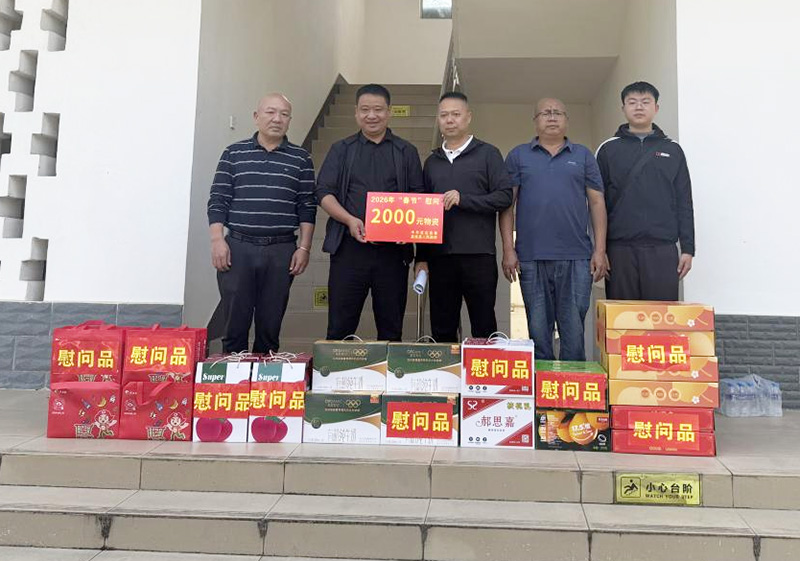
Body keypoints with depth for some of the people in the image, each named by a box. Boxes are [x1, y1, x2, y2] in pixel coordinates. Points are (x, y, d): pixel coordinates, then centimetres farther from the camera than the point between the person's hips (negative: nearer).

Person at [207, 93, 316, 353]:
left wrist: (304, 247, -2)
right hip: (237, 247, 0)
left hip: (282, 251, 0)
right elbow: (218, 201, 5)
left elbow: (307, 207, 6)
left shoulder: (301, 159, 8)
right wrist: (217, 241, -4)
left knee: (270, 324, 6)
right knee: (235, 321, 2)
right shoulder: (233, 154, 8)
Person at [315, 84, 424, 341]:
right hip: (349, 248, 0)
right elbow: (324, 192, 3)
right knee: (340, 325, 2)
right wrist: (349, 220, -14)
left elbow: (419, 197, 9)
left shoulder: (407, 152, 13)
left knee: (391, 326, 8)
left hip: (393, 250, 1)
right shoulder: (341, 150, 12)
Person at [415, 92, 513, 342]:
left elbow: (505, 196, -4)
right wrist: (421, 257, 11)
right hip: (439, 256, 4)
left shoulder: (488, 154, 5)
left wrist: (463, 199, -15)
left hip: (479, 255, -3)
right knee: (442, 330, 8)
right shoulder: (432, 161, 17)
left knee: (484, 328, 3)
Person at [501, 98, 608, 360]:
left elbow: (597, 202, 9)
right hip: (531, 257, 0)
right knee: (538, 329, 6)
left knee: (574, 328, 2)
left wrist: (600, 250, -1)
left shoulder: (583, 155, 13)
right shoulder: (518, 156, 10)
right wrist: (508, 250, -3)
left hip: (576, 257, 0)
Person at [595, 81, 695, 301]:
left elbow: (684, 203, 10)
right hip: (620, 248, -1)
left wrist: (688, 248, 3)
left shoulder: (672, 150, 12)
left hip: (663, 249, 1)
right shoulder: (608, 149, 9)